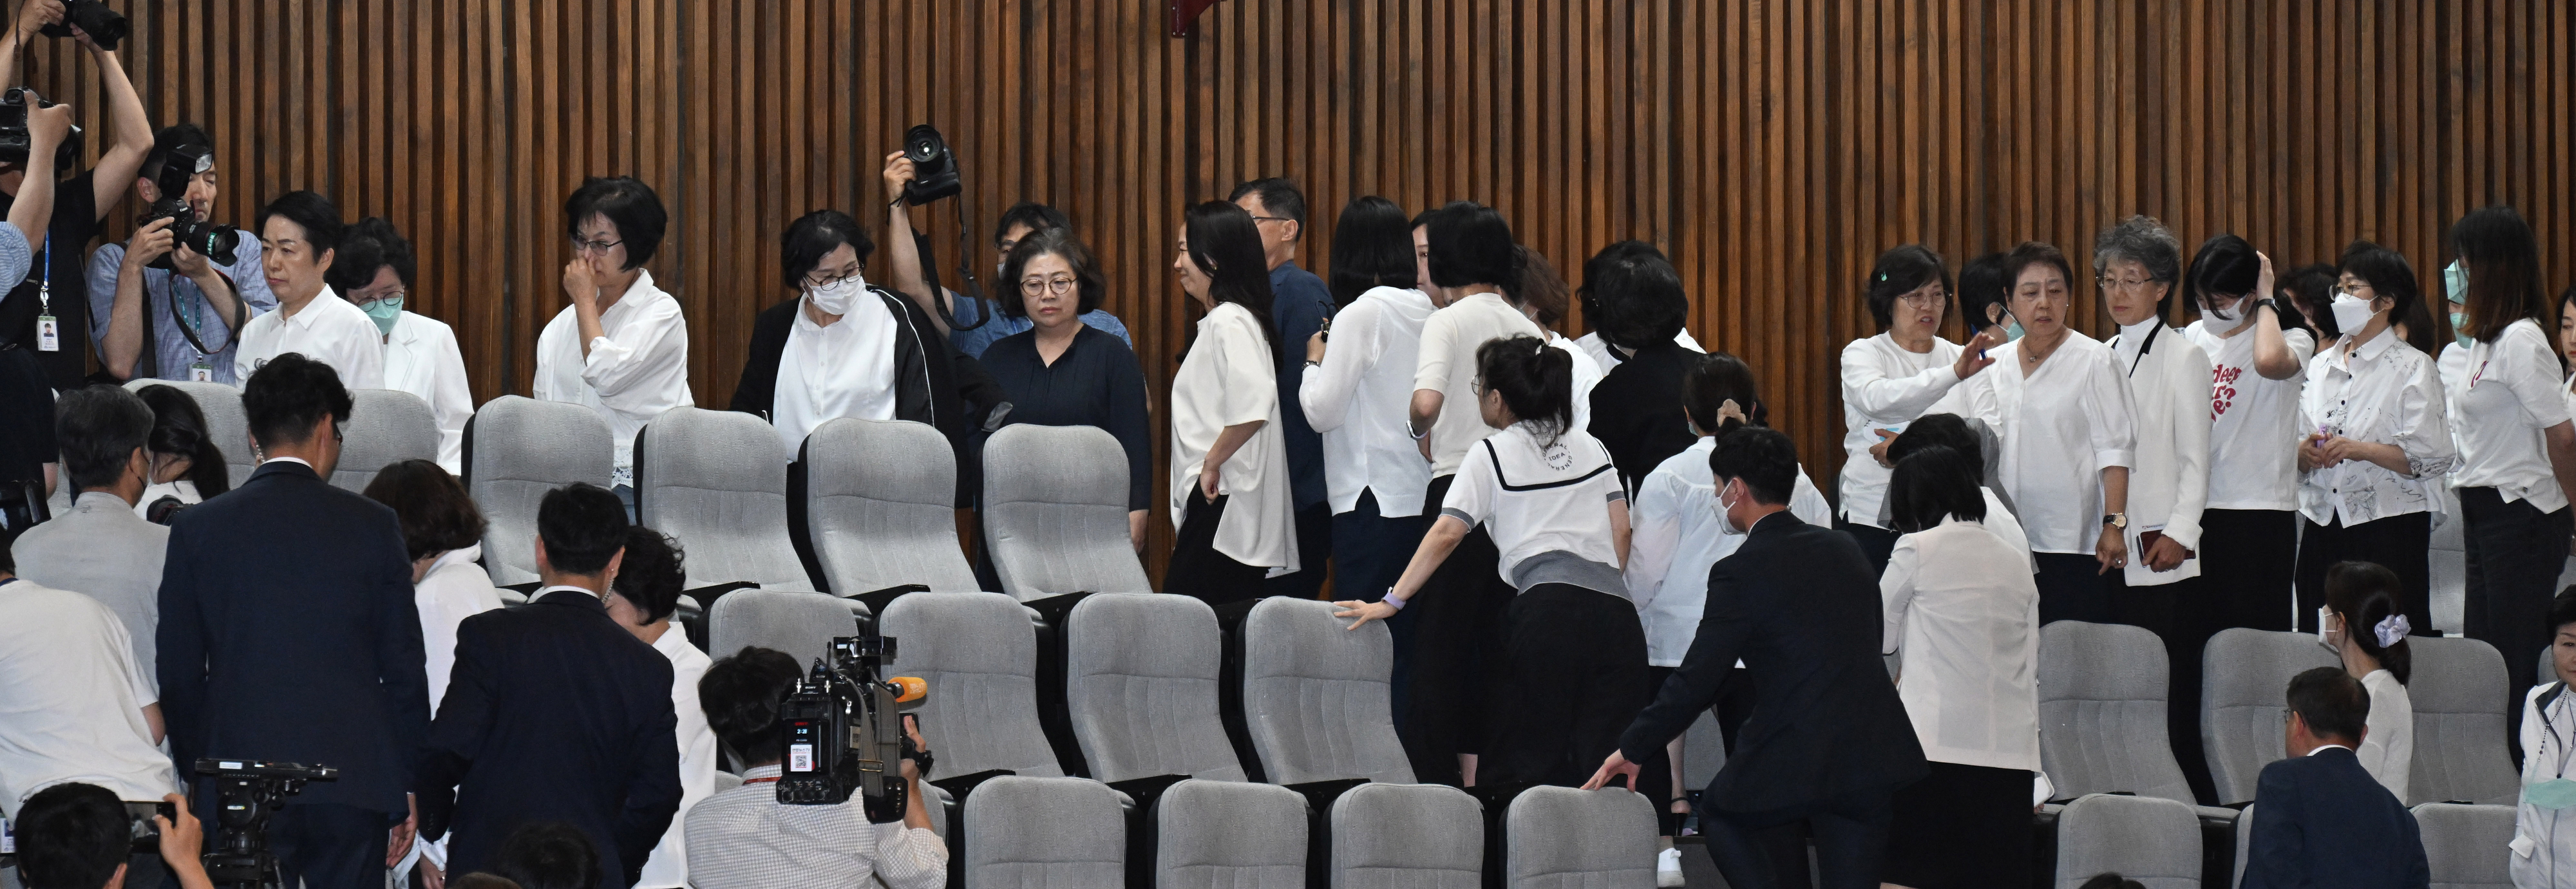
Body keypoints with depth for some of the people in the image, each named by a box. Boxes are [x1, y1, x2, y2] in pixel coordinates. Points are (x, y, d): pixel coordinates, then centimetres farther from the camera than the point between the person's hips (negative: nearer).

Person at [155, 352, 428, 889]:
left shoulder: (197, 529, 2)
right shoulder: (373, 526, 1)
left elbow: (179, 677, 5)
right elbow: (405, 669, 4)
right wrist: (407, 793, 11)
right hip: (354, 784, 0)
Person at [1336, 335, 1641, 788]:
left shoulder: (1491, 455, 8)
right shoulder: (1592, 447, 21)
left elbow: (1446, 534, -1)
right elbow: (1621, 533, 17)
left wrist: (1392, 601, 1)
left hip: (1548, 606, -4)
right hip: (1617, 610, 4)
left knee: (1532, 765, 1)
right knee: (1604, 768, 0)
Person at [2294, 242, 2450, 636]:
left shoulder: (2411, 367, -1)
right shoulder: (2320, 366, 16)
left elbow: (2433, 457, -10)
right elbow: (2294, 448, 18)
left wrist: (2361, 450, -18)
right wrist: (2305, 453, -4)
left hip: (2389, 529, -5)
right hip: (2323, 527, 5)